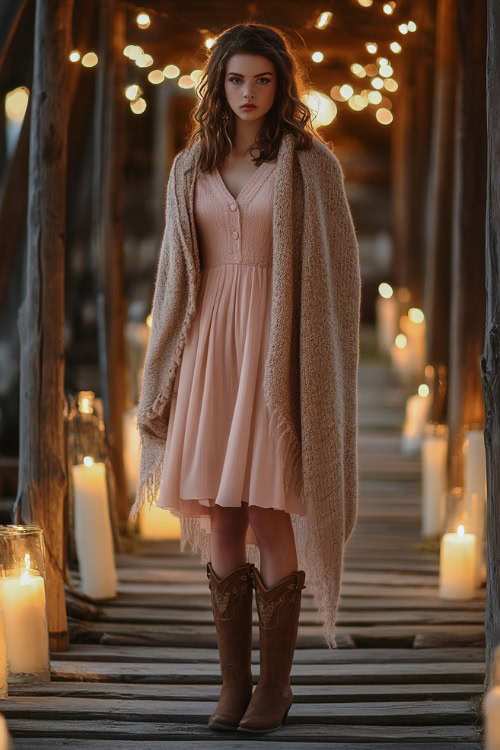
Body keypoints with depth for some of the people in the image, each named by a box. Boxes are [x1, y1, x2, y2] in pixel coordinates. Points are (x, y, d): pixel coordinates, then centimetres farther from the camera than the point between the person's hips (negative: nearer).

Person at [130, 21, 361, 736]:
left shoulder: (311, 163, 0)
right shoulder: (191, 168, 12)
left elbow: (339, 268, -1)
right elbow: (176, 273, 15)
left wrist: (322, 366, -7)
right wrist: (165, 376, 11)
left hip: (280, 346, -4)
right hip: (211, 343, 4)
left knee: (271, 513, -5)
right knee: (220, 519, 4)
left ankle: (275, 684, 6)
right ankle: (233, 683, 11)